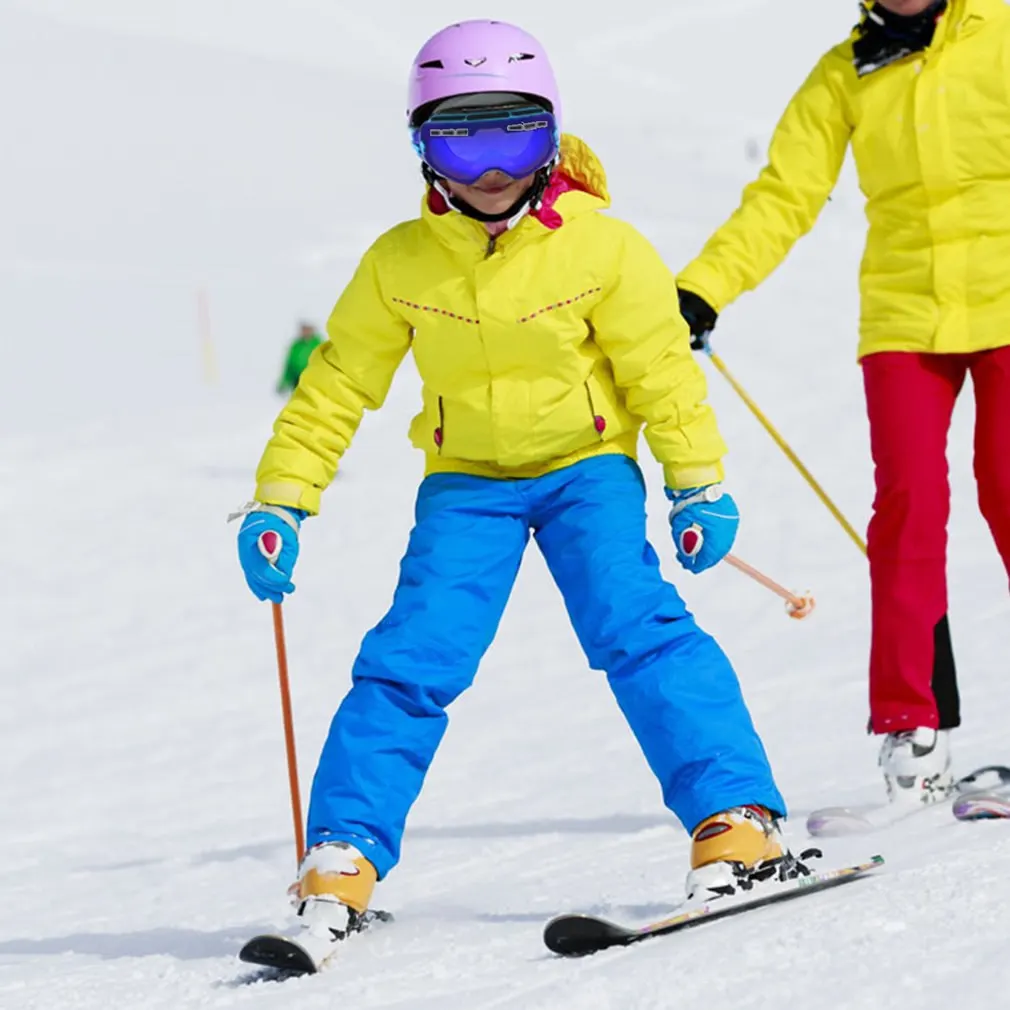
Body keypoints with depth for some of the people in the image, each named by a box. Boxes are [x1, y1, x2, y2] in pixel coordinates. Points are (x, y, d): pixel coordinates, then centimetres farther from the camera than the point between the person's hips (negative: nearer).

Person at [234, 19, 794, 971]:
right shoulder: (399, 264, -6)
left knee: (636, 625, -21)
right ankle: (342, 857, -3)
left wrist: (698, 485, -8)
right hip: (465, 483, 2)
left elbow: (662, 367, -5)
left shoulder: (601, 249, -12)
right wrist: (279, 500, -2)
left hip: (586, 468, -2)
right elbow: (338, 384, 1)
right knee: (412, 657, -10)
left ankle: (737, 819, -20)